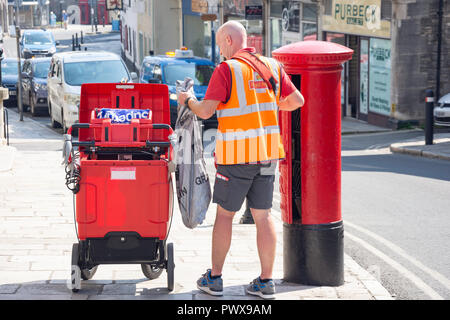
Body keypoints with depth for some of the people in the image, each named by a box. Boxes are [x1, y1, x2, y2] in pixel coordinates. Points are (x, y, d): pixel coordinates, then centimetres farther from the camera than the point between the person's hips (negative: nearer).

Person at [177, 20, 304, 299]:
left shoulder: (226, 70, -10)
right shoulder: (272, 66, 7)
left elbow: (206, 111, -15)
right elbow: (297, 100, 12)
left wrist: (188, 100, 6)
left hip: (236, 155, -5)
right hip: (267, 153, 5)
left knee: (225, 214, 7)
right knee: (263, 216, 7)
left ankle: (214, 278, 13)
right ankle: (266, 281, 8)